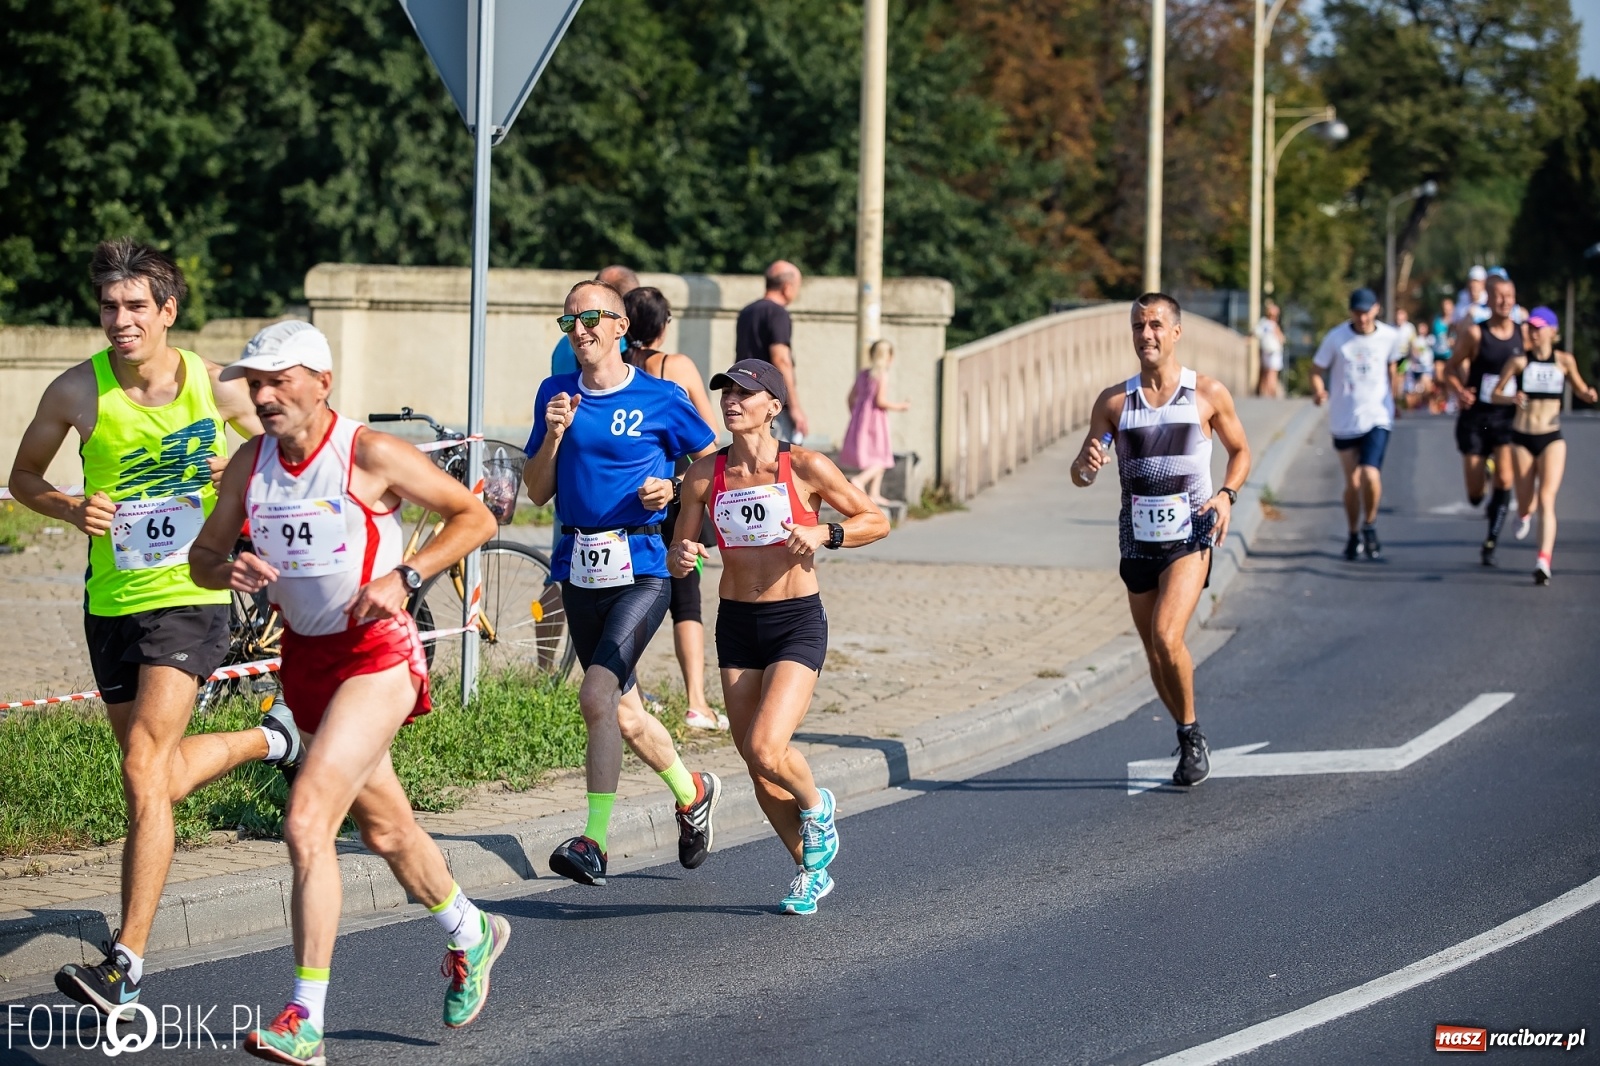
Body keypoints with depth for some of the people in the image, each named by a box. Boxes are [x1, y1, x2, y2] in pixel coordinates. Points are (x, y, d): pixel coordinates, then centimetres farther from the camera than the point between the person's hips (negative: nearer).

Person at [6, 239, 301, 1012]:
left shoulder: (215, 386, -7)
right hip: (110, 601, 3)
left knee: (144, 768, -17)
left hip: (189, 596, -3)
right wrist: (71, 509, -12)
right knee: (161, 775, 16)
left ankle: (127, 962, -15)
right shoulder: (77, 392, -7)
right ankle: (268, 738, 49)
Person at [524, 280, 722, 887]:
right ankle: (693, 792, 39)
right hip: (579, 569, 5)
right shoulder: (557, 394, 8)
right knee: (623, 713, 14)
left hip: (642, 568, -5)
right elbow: (537, 492, 8)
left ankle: (594, 842, -16)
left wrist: (674, 490, -10)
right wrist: (554, 434, -8)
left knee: (597, 697, -20)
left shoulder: (660, 399, -3)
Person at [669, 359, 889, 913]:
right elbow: (677, 556, 7)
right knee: (756, 764, 8)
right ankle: (809, 870, 30)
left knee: (767, 749, -21)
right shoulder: (705, 475, -1)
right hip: (736, 623, 4)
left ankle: (816, 806, 14)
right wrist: (683, 557, -16)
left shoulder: (806, 467, -9)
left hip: (797, 623, -4)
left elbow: (877, 521, 1)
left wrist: (824, 533, -15)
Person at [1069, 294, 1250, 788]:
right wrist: (1085, 464, -21)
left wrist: (1226, 495, -6)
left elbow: (1240, 451, 13)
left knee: (1166, 637, -22)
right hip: (1138, 539, 4)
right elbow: (1081, 476, 3)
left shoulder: (1208, 394, -1)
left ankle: (1192, 733, -3)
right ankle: (1189, 741, 30)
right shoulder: (1114, 402, 4)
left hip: (1190, 535, -4)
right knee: (1156, 655, 10)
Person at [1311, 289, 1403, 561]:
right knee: (1352, 482, 6)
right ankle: (1354, 536, 28)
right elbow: (1317, 369, 0)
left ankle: (1370, 527, 7)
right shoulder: (1336, 338, -6)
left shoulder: (1390, 337, 0)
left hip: (1377, 418, 0)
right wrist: (1318, 391, -21)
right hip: (1344, 419, 0)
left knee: (1370, 475, -18)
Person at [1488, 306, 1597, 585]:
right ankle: (1524, 514, 49)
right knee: (1525, 503, 9)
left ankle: (1543, 562, -24)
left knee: (1546, 499, -16)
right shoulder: (1520, 361, -3)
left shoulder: (1564, 361, -1)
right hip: (1522, 438, 1)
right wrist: (1512, 398, -23)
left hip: (1552, 439, -1)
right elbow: (1496, 394, -1)